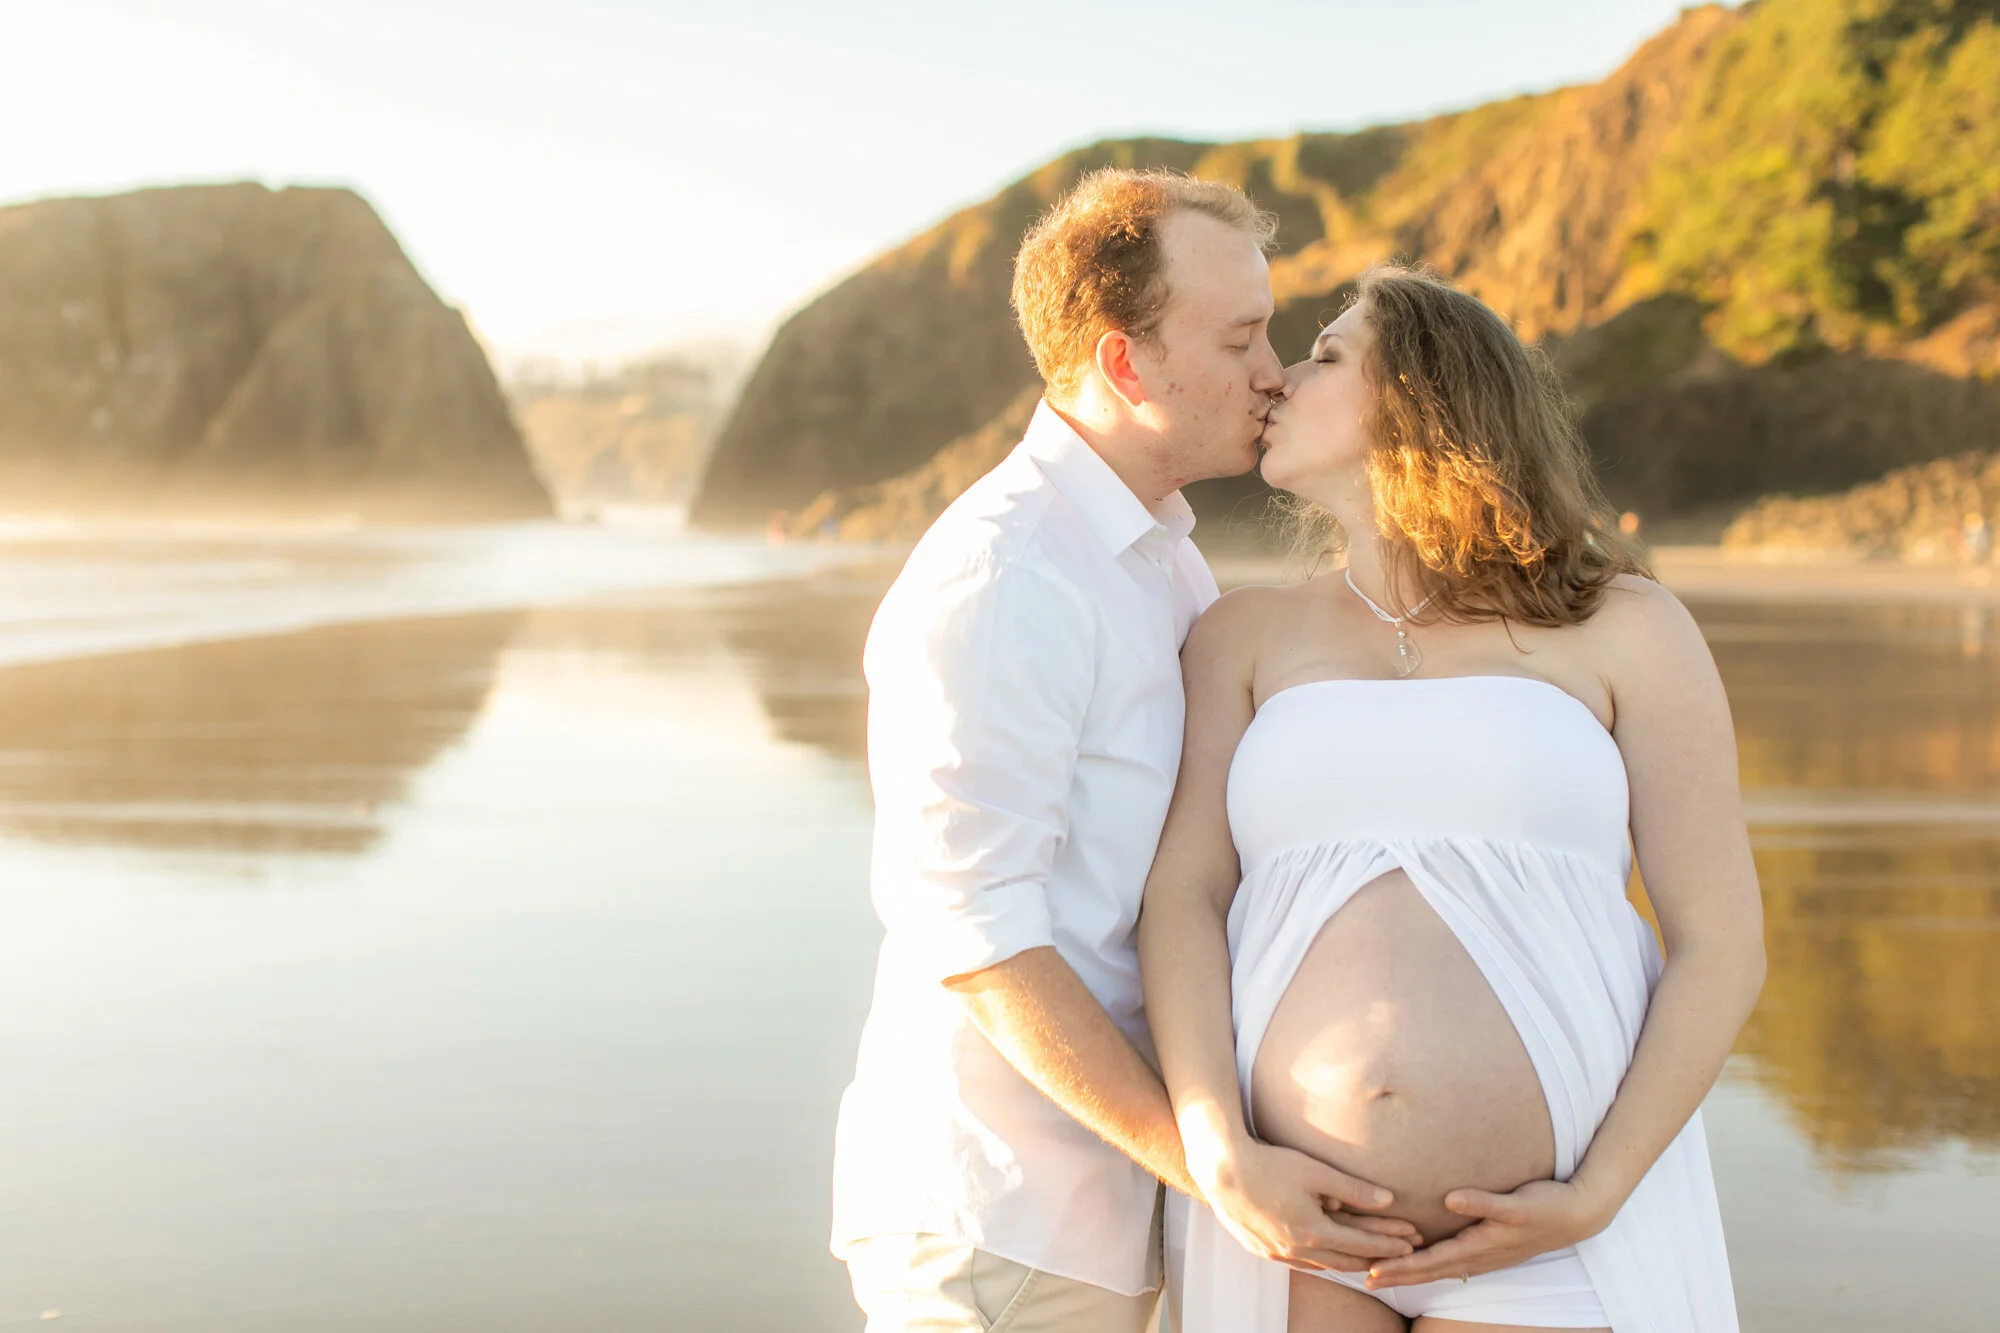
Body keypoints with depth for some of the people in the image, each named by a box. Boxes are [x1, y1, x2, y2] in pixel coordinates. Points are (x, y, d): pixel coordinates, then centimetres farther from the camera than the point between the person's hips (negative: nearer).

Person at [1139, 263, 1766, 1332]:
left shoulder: (1623, 630, 4)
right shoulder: (1249, 637, 11)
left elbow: (1722, 947, 0)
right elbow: (1181, 896, -1)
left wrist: (1593, 1202, -9)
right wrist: (1222, 1160, -15)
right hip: (1289, 1217, 2)